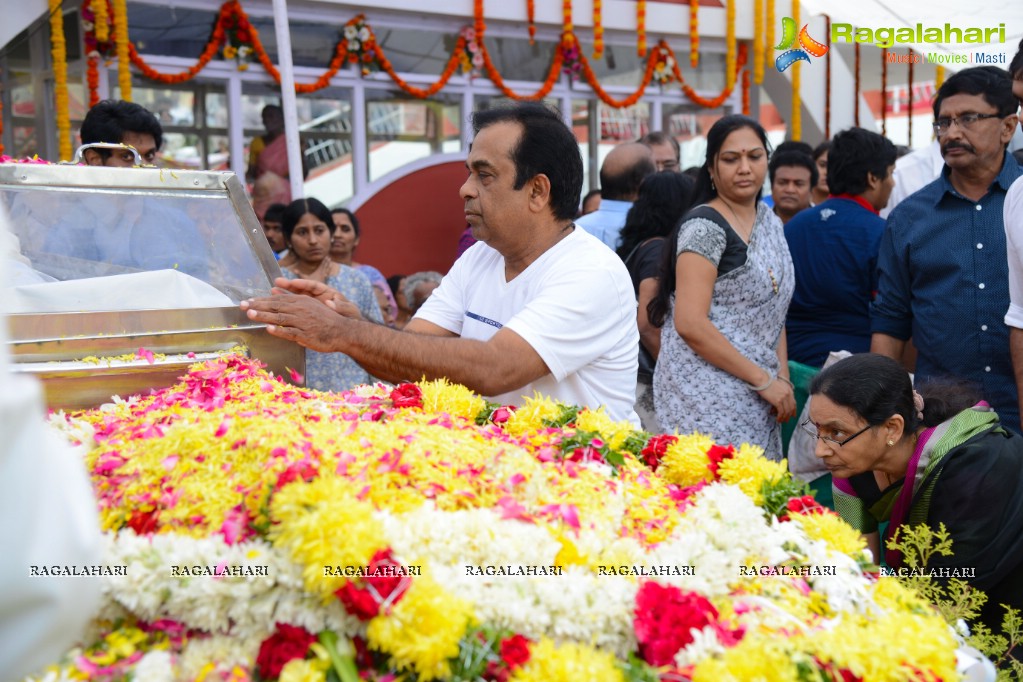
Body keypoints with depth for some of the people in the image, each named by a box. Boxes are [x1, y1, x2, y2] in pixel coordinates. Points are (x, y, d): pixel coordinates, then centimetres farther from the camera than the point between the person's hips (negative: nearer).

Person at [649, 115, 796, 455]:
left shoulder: (770, 221, 14)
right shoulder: (705, 226, -11)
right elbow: (689, 323, -19)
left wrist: (783, 379, 5)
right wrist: (763, 379, -14)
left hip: (756, 402, 8)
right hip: (707, 401, -8)